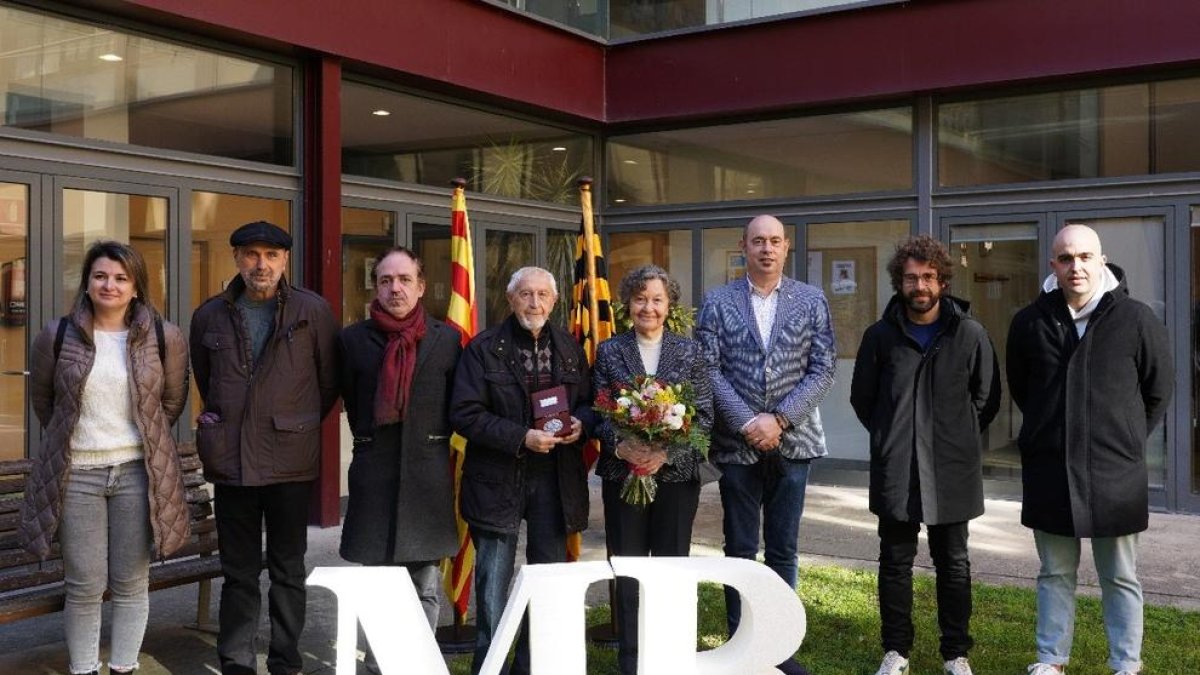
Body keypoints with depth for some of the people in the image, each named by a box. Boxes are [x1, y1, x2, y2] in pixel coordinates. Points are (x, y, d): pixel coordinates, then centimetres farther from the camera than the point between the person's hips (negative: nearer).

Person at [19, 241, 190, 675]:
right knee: (84, 587, 4)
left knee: (131, 584, 8)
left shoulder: (165, 338, -2)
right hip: (75, 474, 0)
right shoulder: (58, 337, -1)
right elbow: (42, 399, 14)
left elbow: (173, 400, 12)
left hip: (138, 472, 0)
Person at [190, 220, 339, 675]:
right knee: (238, 572, 10)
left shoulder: (313, 311, -2)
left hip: (290, 461, -2)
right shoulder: (210, 315, 6)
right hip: (231, 461, 2)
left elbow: (329, 380, 6)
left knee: (288, 570, 9)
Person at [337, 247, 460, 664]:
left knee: (425, 589, 7)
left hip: (428, 475, 0)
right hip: (374, 474, 0)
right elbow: (352, 402, 14)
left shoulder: (447, 339, 2)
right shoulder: (354, 339, 2)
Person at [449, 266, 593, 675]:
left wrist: (580, 422, -8)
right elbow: (465, 414, -11)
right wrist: (522, 438, -19)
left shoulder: (569, 348, 7)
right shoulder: (483, 349, -5)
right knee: (493, 586, 2)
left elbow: (588, 401, 16)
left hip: (555, 480, 4)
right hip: (498, 481, -3)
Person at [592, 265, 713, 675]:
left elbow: (704, 414, -2)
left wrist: (667, 452, -15)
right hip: (623, 473, 0)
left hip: (676, 474, 0)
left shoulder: (690, 352, 3)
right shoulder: (609, 351, 4)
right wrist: (621, 447, -19)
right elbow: (598, 411, 0)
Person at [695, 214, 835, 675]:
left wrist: (779, 420, -11)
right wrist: (747, 422, -13)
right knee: (740, 550, 6)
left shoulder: (811, 301, 4)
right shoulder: (717, 303, 2)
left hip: (792, 442, 1)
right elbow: (710, 370, -3)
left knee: (783, 550, 8)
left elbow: (823, 369, -1)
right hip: (737, 443, -1)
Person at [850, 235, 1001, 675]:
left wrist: (959, 438, 6)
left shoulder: (970, 334, -2)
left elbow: (987, 398, 8)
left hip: (952, 471, 0)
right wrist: (891, 438, 9)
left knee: (953, 564, 10)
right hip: (895, 471, 1)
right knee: (895, 562, 8)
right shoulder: (881, 336, 0)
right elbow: (862, 398, 11)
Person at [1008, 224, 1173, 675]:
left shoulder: (1135, 320, -7)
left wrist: (1124, 439, 9)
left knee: (1120, 578, 9)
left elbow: (1159, 391, 5)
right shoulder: (1030, 322, 0)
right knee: (1055, 574, 13)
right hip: (1048, 470, 2)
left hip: (1115, 473, -2)